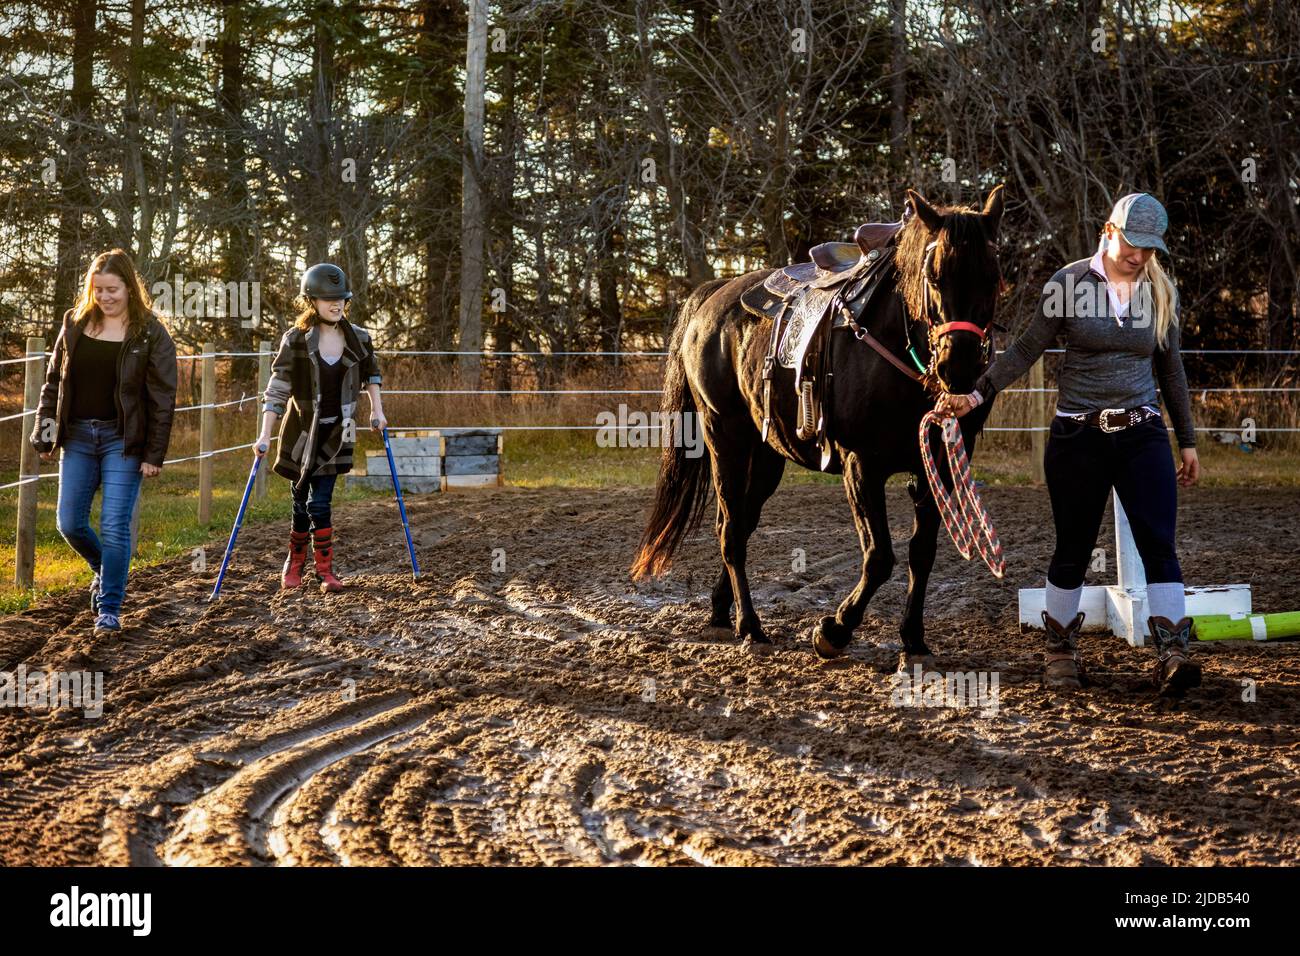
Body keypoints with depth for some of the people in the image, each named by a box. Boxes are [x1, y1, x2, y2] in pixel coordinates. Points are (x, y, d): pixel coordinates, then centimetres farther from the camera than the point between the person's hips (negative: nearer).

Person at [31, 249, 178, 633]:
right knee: (70, 524, 6)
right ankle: (104, 570, 36)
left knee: (114, 528, -6)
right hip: (78, 436, 4)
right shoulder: (75, 324, 5)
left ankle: (109, 609, 7)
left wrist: (154, 454, -11)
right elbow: (53, 382, 12)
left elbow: (163, 398, -7)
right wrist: (44, 433, 6)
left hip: (122, 440, -4)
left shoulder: (151, 333, -7)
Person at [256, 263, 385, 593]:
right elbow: (277, 389, -15)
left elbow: (371, 373, 19)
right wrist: (265, 435, -20)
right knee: (304, 501, 4)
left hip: (336, 432, 1)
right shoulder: (295, 339, -11)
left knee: (319, 502, -4)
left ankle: (325, 571, 7)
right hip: (302, 431, -1)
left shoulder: (358, 338, -1)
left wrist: (377, 409, 10)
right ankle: (295, 564, 24)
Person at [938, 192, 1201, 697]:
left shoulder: (1160, 292, 6)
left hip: (1142, 434, 2)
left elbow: (1171, 370, 13)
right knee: (1073, 550, 7)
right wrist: (977, 393, -14)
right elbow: (1026, 349, -2)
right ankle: (1060, 650, 22)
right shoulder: (1068, 284, -3)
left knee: (1159, 545, -10)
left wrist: (1188, 441, 14)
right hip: (1077, 437, -2)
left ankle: (1173, 655, -13)